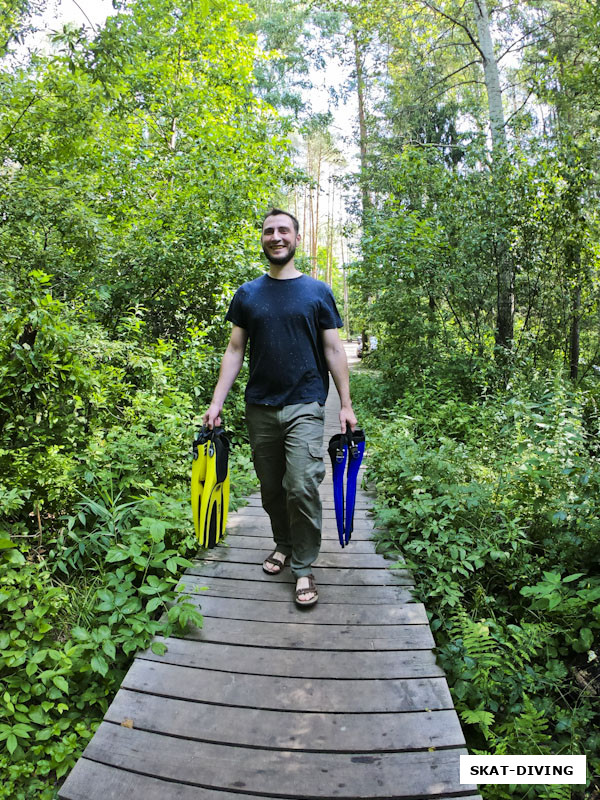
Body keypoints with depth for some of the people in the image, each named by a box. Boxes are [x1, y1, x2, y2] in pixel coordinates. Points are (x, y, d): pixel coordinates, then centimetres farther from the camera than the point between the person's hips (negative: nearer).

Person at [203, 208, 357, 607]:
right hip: (260, 407, 3)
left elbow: (334, 350, 4)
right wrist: (217, 402, 2)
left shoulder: (318, 292, 4)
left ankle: (304, 566, 7)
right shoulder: (248, 294, 9)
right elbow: (235, 351, 9)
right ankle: (283, 544, 34)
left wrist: (346, 405, -1)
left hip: (304, 406, -3)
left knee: (302, 487, -10)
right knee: (271, 488, 12)